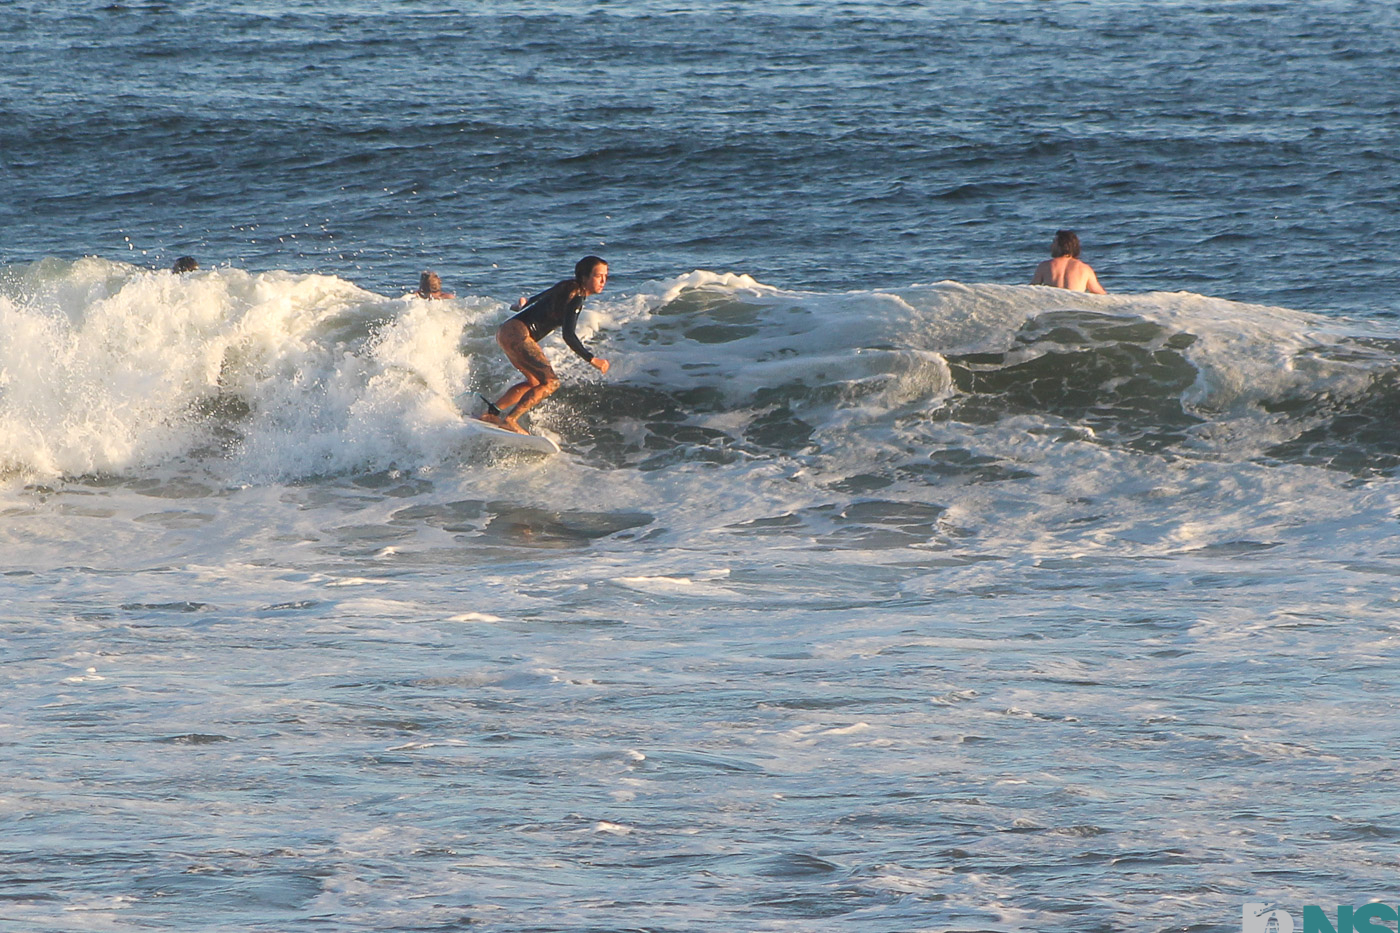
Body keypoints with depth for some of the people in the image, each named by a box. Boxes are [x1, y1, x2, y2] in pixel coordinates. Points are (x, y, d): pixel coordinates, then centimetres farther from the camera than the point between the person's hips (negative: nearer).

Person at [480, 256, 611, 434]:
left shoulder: (567, 288, 15)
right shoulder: (575, 298, -14)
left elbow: (542, 296, 34)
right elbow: (569, 336, -22)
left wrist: (524, 305, 53)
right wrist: (592, 359, -19)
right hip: (518, 334, -11)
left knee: (535, 382, 22)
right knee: (550, 382, -14)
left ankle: (491, 413, 20)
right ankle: (509, 420, -17)